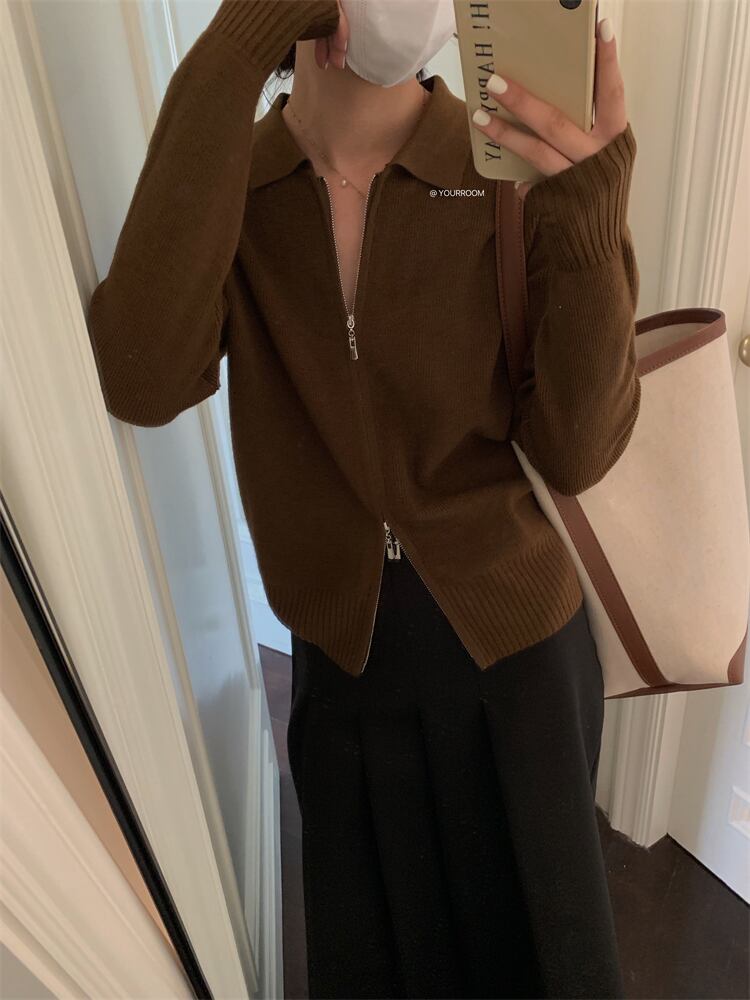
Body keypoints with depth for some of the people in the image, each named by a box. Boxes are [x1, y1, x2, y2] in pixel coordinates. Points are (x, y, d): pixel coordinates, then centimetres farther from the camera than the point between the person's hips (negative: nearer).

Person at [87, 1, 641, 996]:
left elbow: (576, 453, -17)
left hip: (515, 648, 0)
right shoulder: (224, 181, -7)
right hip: (344, 654, 2)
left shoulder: (520, 169, -13)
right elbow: (145, 384, -27)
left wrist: (592, 225, -31)